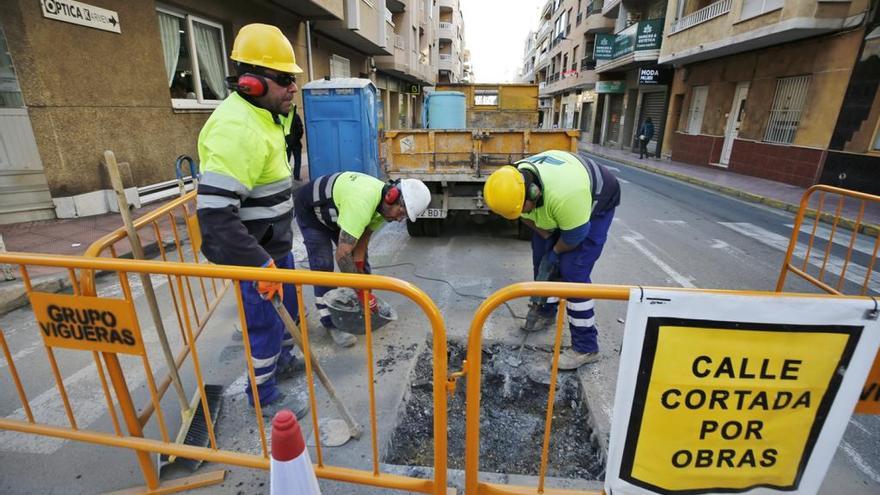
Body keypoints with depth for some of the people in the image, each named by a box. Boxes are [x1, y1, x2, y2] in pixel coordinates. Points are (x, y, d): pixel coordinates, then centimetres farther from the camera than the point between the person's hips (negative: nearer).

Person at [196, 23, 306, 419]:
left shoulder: (264, 115, 6)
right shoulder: (237, 127, -26)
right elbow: (214, 212, -33)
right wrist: (259, 264, -33)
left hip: (275, 243, 10)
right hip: (252, 253, -10)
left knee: (287, 307, 25)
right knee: (265, 324, 6)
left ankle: (282, 361, 49)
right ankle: (265, 398, 29)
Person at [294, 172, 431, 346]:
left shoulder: (382, 203, -17)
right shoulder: (362, 203, -44)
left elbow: (361, 241, -9)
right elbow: (342, 255, -43)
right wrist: (361, 290, -36)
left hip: (338, 209, 8)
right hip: (310, 210, -7)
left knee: (362, 258, 5)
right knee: (323, 266, -14)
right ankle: (332, 324, 0)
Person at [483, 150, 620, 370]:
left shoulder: (564, 195, -44)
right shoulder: (514, 183, -24)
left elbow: (575, 235, -27)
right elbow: (526, 216, -2)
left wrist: (555, 253, -11)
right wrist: (544, 235, -9)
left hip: (596, 204, -6)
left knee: (573, 271, -14)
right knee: (541, 259, 7)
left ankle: (586, 347, -3)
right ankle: (546, 312, 33)